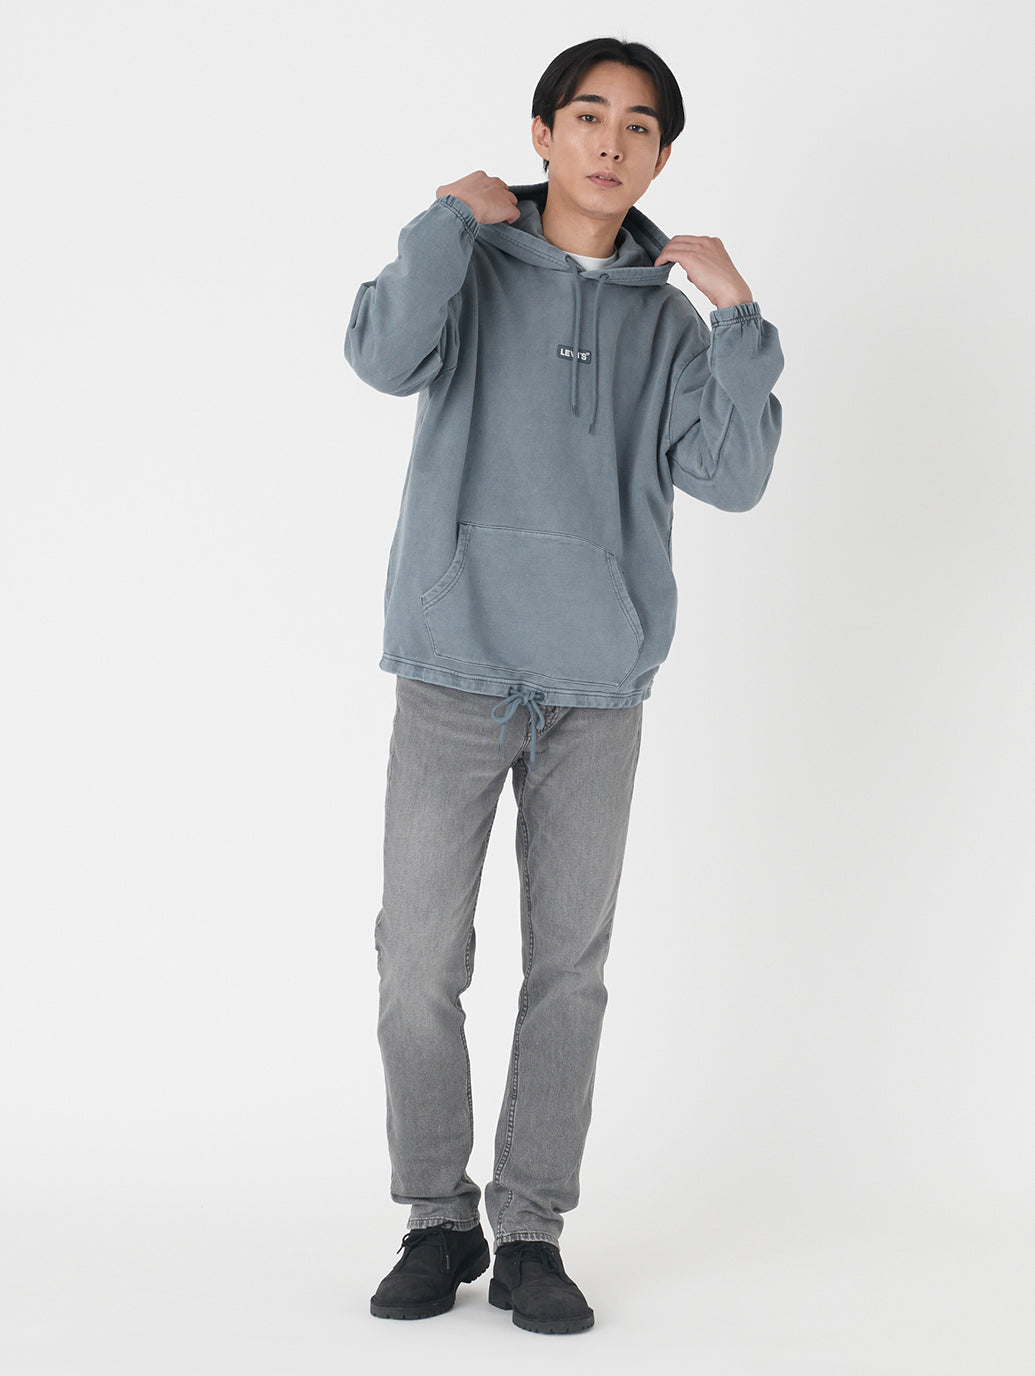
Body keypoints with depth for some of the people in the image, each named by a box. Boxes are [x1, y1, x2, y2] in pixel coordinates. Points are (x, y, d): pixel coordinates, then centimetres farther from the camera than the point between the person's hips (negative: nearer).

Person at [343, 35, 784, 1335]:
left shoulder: (667, 317, 10)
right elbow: (386, 353, -18)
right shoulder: (472, 265, 3)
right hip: (456, 667, -2)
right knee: (421, 960, -1)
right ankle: (439, 1220, 14)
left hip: (597, 686, 2)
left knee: (568, 967, 5)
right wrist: (457, 213, -9)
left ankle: (530, 1234, 15)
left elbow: (733, 477, -2)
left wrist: (738, 313, -7)